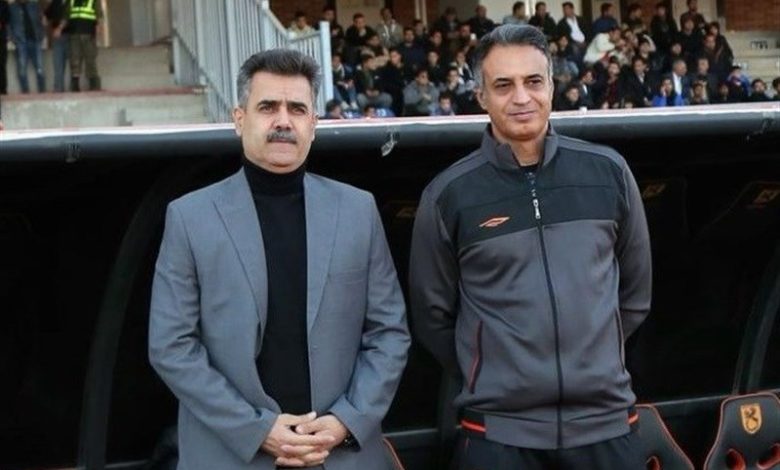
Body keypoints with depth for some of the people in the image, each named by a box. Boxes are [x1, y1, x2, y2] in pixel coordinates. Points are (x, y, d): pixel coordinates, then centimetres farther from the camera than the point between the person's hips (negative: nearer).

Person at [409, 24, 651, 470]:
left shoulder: (608, 171, 2)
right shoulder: (448, 194, -4)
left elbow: (635, 289, 13)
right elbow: (432, 314, 5)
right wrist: (491, 377, 7)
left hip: (607, 418, 2)